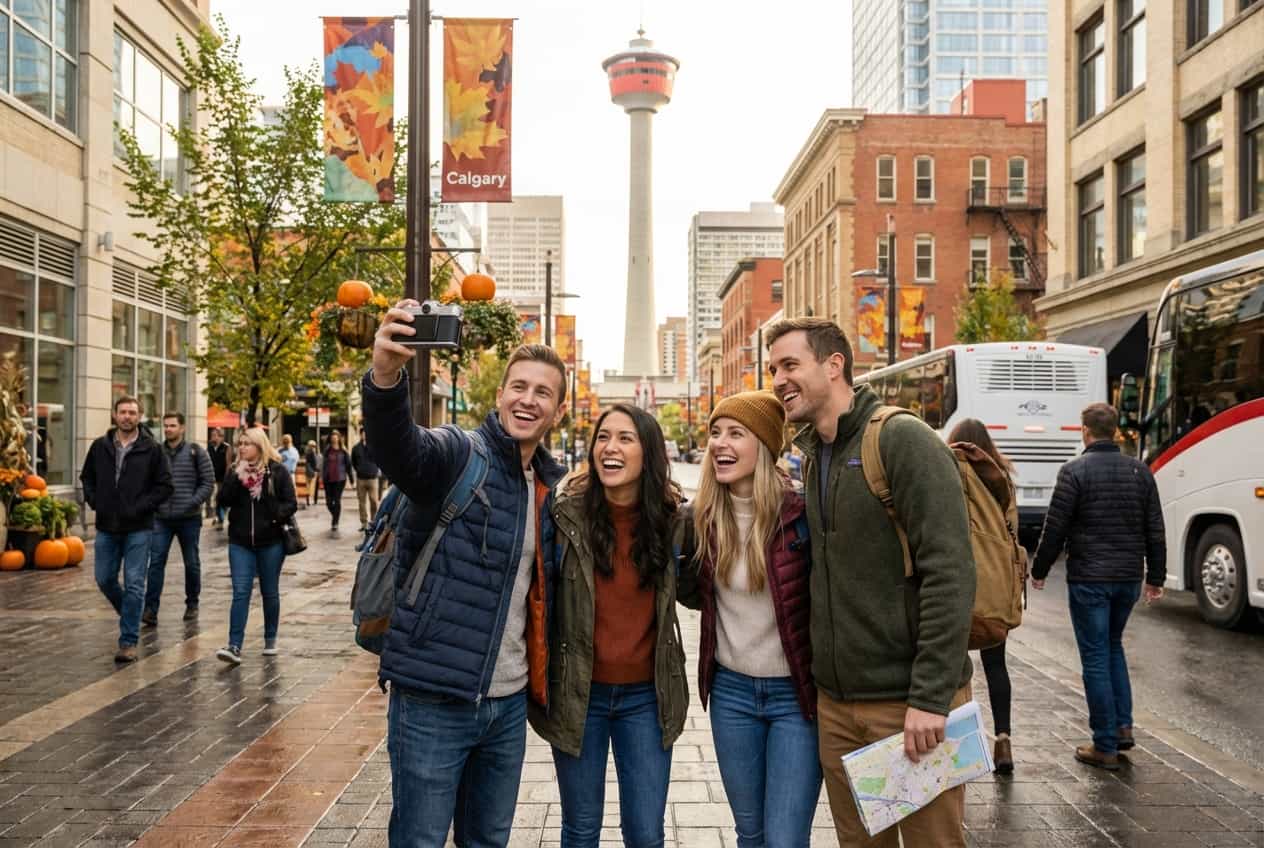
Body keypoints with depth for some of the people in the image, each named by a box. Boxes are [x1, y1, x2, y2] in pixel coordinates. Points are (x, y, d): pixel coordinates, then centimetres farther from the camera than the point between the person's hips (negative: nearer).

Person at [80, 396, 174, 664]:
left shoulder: (151, 449, -5)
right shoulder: (100, 446, 4)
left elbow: (165, 485, -4)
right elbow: (86, 477, 17)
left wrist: (141, 506, -13)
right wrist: (93, 501, 1)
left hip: (138, 528, -4)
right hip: (106, 527, 4)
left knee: (134, 584, -3)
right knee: (105, 580, 11)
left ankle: (128, 642, 3)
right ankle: (129, 613, 38)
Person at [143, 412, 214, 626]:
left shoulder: (196, 452, -2)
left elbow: (208, 482, -4)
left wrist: (193, 502, -15)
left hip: (189, 518, -1)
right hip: (162, 518, 2)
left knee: (191, 563, 10)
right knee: (156, 562, -7)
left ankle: (192, 605, 26)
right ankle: (151, 609, -6)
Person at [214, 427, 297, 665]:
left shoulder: (277, 471, -3)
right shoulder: (234, 470, 5)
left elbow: (291, 503, -4)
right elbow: (223, 501, -6)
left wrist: (277, 516, -23)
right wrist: (237, 478, -17)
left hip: (270, 542, -1)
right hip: (240, 542, 1)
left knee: (270, 592, 11)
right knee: (241, 593, -7)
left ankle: (270, 639, 27)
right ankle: (235, 647, -11)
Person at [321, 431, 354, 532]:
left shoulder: (343, 451, 0)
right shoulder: (327, 451, 5)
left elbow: (348, 465, 2)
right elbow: (324, 464, 9)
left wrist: (351, 479, 3)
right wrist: (322, 476, 5)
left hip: (340, 479, -3)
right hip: (328, 479, 3)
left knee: (337, 501, -4)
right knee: (329, 502, 7)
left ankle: (335, 523, 1)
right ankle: (335, 518, 33)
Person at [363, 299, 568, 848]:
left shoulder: (552, 484, 9)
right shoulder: (458, 455, -11)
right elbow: (396, 445, -34)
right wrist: (386, 376, -53)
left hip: (508, 703, 6)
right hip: (433, 700, -6)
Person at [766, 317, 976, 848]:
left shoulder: (902, 440, -13)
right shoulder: (811, 455, 10)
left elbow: (949, 573, -19)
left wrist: (931, 697, -21)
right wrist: (822, 675, 10)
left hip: (908, 702, -7)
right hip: (835, 703, 7)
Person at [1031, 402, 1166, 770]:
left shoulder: (1075, 470, -9)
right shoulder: (1139, 471, 6)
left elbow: (1055, 528, -9)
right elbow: (1155, 530, 8)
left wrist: (1039, 571, 4)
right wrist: (1155, 577, 17)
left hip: (1089, 580, -5)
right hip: (1129, 578, 5)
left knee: (1096, 658, 1)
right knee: (1113, 647, 24)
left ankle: (1106, 747, 5)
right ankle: (1123, 727, 19)